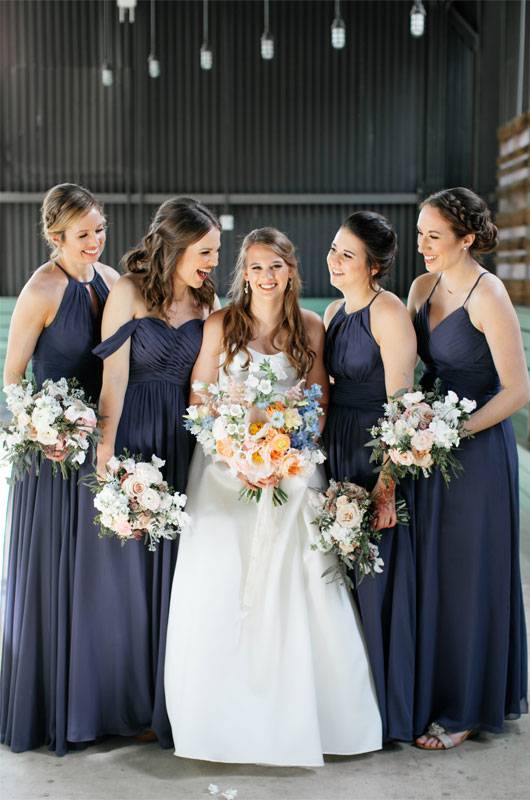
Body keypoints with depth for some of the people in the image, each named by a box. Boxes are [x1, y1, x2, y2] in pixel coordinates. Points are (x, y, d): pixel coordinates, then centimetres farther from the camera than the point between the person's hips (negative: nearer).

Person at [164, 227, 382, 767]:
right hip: (227, 469, -1)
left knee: (294, 587, -1)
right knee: (220, 585, -2)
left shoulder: (310, 328, 4)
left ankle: (295, 711, 14)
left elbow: (320, 402, 8)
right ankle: (224, 710, 13)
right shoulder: (220, 326, -1)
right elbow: (199, 400, 2)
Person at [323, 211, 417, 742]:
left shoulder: (388, 313, -13)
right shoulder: (334, 312, 12)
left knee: (375, 578, 0)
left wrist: (387, 478, -21)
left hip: (376, 457, -8)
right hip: (334, 453, 8)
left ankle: (386, 709, 16)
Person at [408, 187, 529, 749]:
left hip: (477, 448, -7)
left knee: (466, 575, 3)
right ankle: (430, 692, 27)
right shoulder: (423, 287, 7)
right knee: (428, 570, 12)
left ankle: (464, 709, 19)